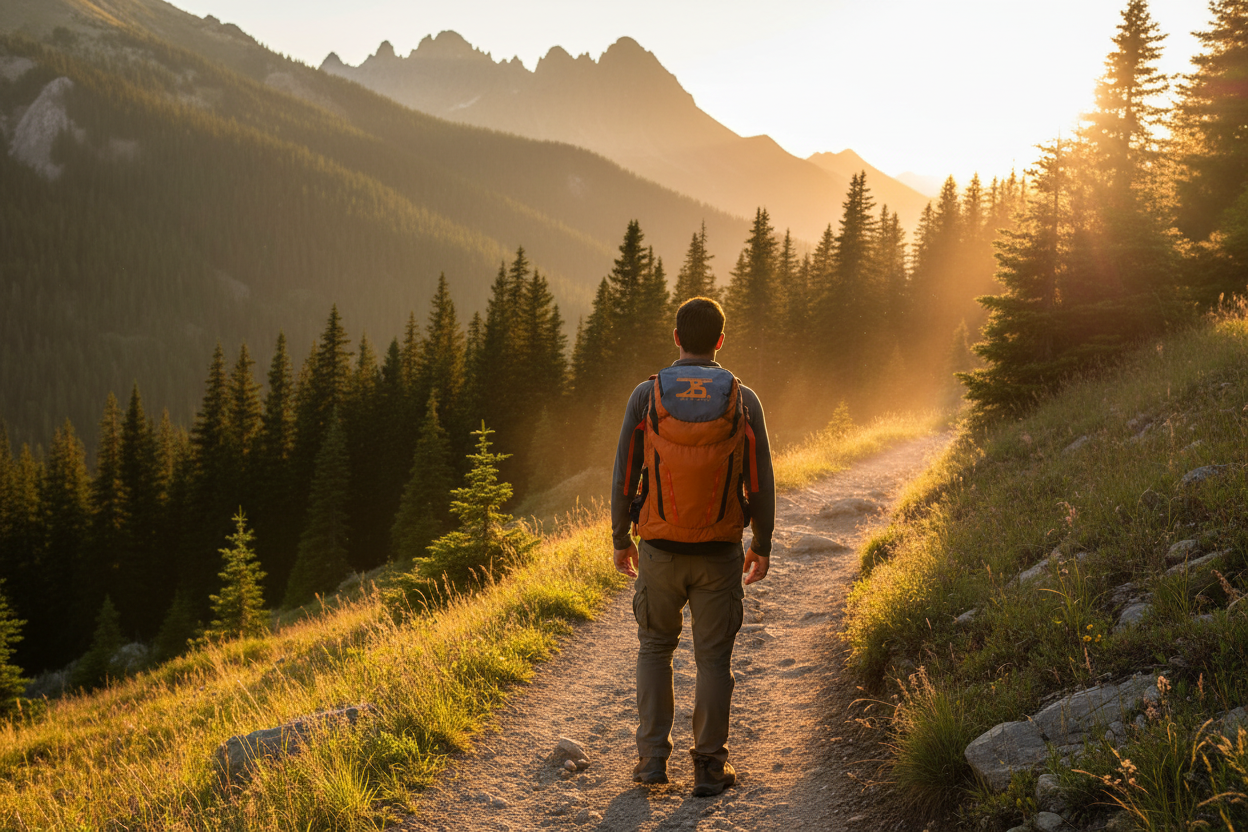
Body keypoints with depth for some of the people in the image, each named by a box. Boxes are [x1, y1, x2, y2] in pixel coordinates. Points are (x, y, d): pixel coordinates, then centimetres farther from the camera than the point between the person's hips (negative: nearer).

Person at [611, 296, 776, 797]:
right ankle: (709, 767, 11)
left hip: (659, 549, 0)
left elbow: (625, 474, -3)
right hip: (719, 552, 0)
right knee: (713, 657, 9)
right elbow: (760, 481, -2)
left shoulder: (646, 396, -5)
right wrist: (762, 545, 10)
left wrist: (620, 539, 9)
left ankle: (652, 756, 12)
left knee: (655, 648, 17)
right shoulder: (743, 400, -4)